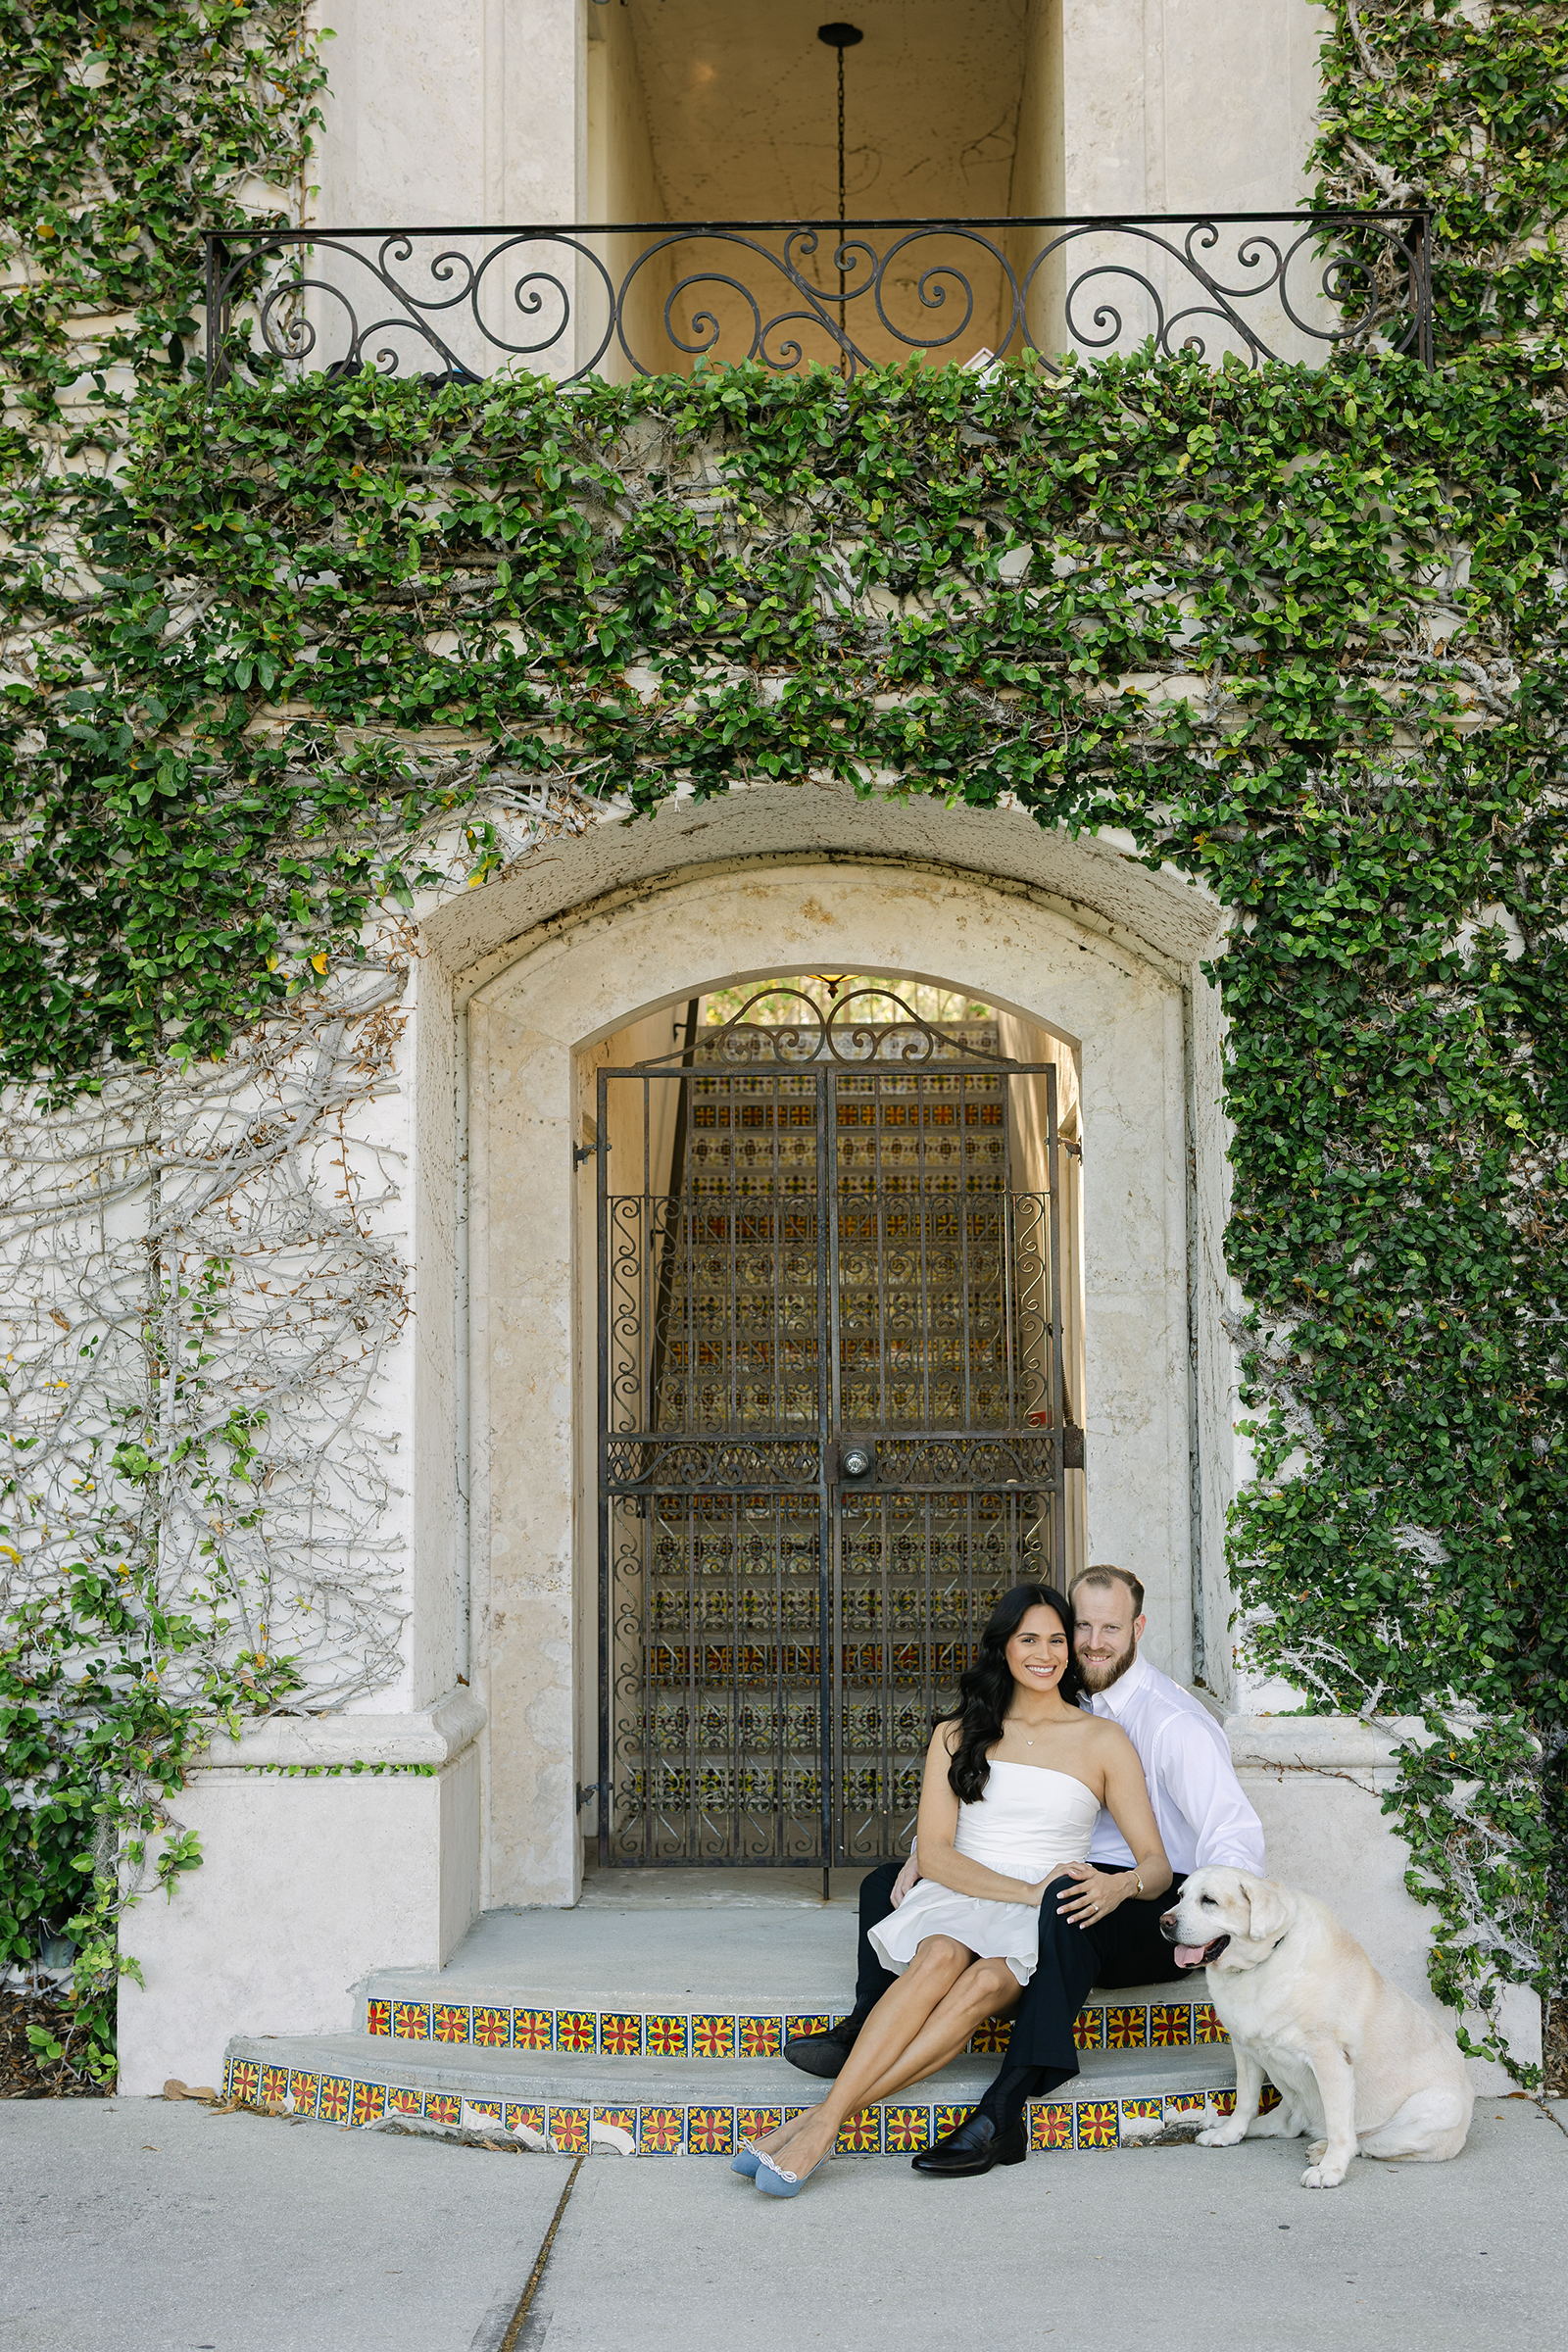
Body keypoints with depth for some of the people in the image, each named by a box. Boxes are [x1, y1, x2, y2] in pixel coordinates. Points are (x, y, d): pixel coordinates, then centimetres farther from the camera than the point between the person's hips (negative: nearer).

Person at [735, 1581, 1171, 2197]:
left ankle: (819, 2122, -42)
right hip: (955, 1899, 1)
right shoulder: (958, 1734, 13)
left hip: (1045, 1920, -1)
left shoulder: (1104, 1741, 10)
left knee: (986, 1981, -35)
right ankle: (820, 2127, -45)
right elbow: (934, 1851, 2)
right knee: (939, 1958, -35)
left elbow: (1155, 1862, 5)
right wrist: (1026, 1890, -13)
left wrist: (1126, 1886, -20)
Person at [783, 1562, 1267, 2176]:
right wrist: (924, 1848, -4)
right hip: (1050, 1885, 8)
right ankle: (867, 2031, -19)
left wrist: (1122, 1887, -34)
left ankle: (1002, 2113, -45)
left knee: (1064, 1904, -42)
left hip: (1144, 1910, -7)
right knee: (888, 1884, 1)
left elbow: (1239, 1840, -20)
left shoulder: (1174, 1723, -10)